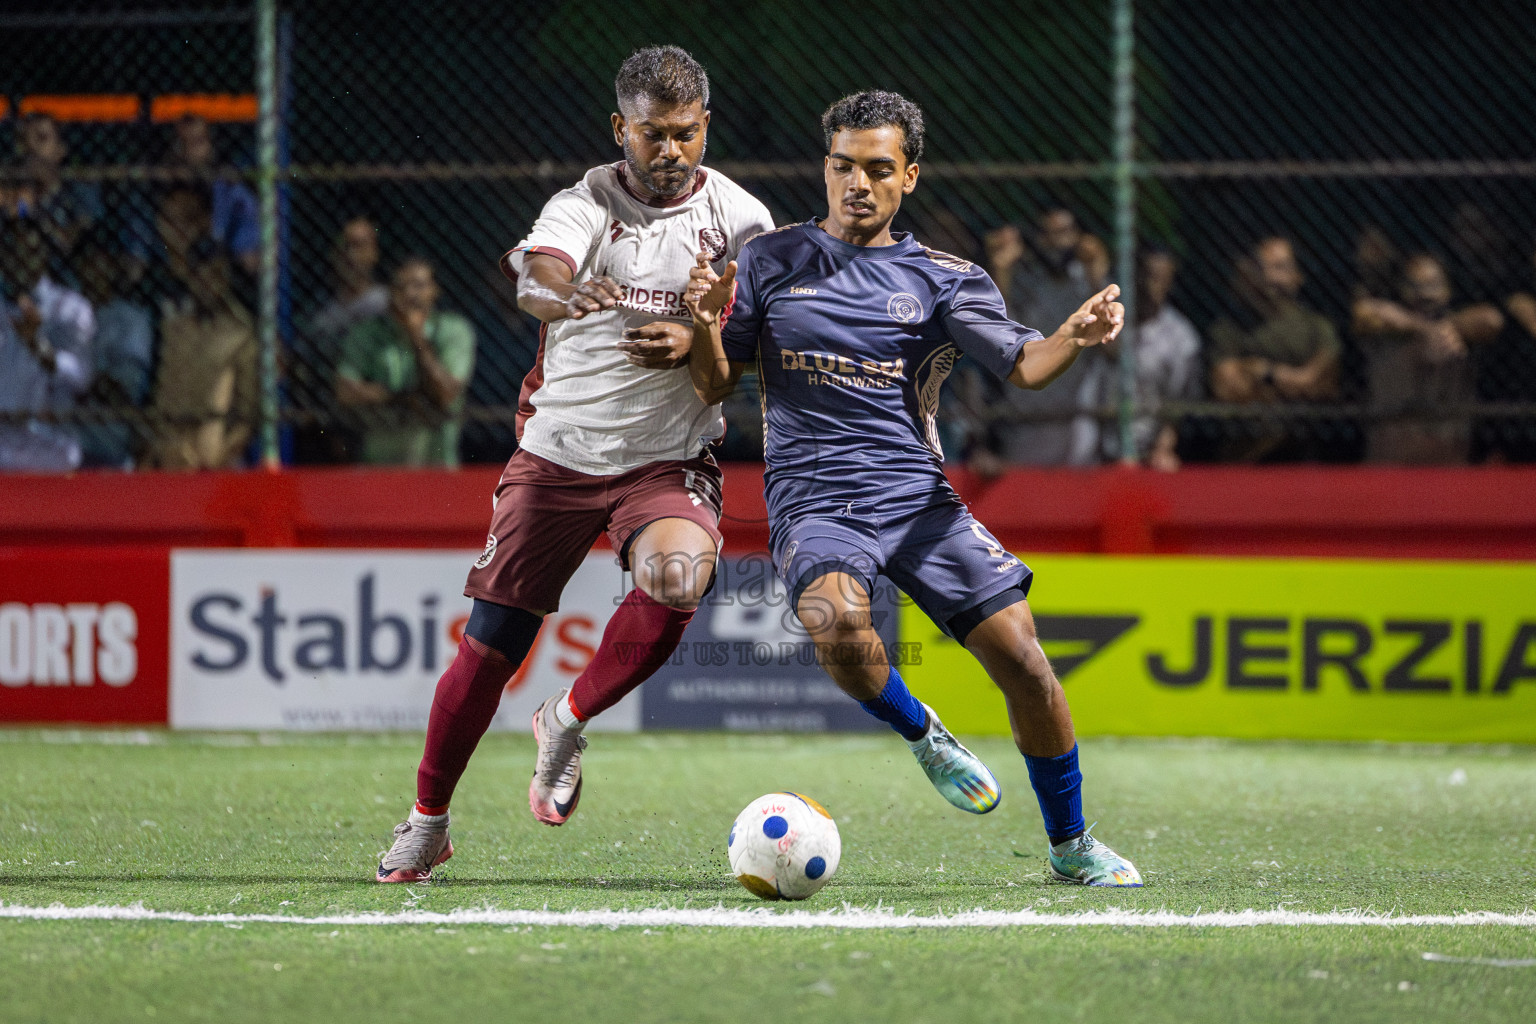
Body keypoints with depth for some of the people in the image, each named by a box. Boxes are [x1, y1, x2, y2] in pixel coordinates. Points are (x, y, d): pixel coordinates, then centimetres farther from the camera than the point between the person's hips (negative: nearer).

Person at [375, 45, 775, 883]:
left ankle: (568, 720, -7)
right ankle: (427, 823, 20)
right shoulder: (586, 203, -6)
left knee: (679, 576, -32)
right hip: (557, 454, 0)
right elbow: (536, 276, -27)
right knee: (491, 645, 1)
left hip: (667, 462, 0)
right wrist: (561, 293, -52)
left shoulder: (738, 219, -2)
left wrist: (696, 343, -23)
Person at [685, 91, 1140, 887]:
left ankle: (1071, 845, 9)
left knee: (1019, 654, -11)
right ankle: (923, 736, -3)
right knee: (835, 620, -34)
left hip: (917, 494, 1)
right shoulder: (769, 262, 9)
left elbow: (1022, 366, -5)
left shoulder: (944, 280, 8)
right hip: (813, 500, -1)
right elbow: (712, 387, 11)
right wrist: (707, 324, -11)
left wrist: (1075, 337, -27)